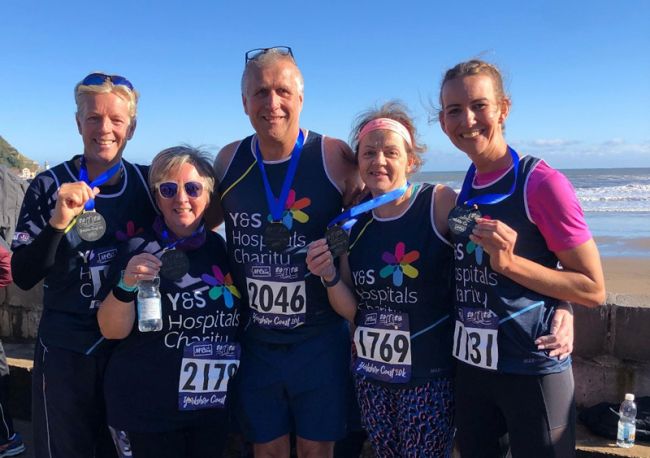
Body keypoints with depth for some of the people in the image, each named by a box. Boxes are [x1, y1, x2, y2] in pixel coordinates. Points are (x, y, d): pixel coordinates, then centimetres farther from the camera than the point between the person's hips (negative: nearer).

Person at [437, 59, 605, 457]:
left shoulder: (542, 183, -16)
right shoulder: (464, 189, 3)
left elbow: (594, 290, -13)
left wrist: (509, 262, -24)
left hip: (533, 367, -6)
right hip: (471, 365, 6)